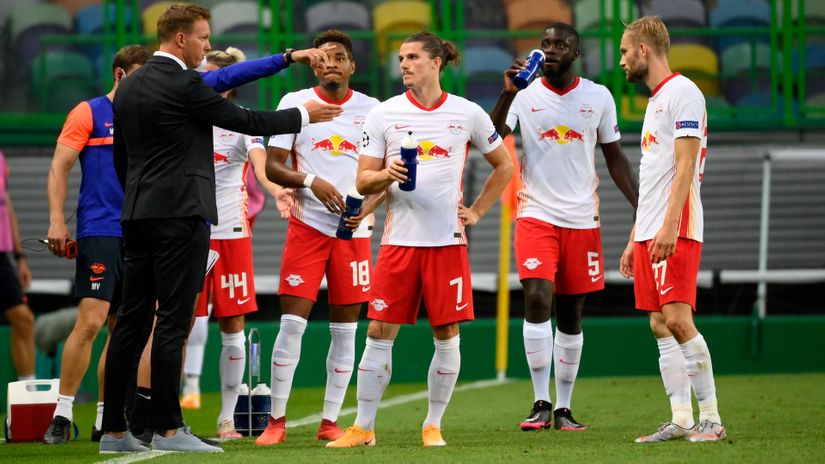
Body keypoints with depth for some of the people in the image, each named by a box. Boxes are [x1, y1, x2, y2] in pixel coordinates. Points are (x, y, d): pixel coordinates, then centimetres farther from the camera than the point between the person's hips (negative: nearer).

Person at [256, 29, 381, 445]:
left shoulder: (371, 109, 5)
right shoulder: (294, 103, 2)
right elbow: (273, 166, 0)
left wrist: (367, 207, -11)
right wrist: (311, 182, -18)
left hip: (354, 231, 2)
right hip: (307, 226, -2)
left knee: (345, 330, 3)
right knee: (292, 321, -7)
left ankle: (330, 422, 11)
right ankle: (276, 421, 0)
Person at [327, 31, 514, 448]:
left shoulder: (468, 114, 4)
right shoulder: (383, 114, 4)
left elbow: (503, 166, 16)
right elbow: (363, 182, 4)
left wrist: (476, 211, 7)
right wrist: (387, 175, -17)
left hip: (448, 241, 0)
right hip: (399, 239, 0)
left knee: (447, 335, 0)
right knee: (380, 332, -2)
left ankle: (433, 426, 12)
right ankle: (363, 427, 4)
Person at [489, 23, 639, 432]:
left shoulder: (598, 98, 4)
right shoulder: (525, 96, -1)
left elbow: (615, 157, 10)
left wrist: (641, 205, 1)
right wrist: (507, 95, -26)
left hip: (581, 220, 2)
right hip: (536, 215, -2)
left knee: (571, 316, 6)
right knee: (536, 299, -19)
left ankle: (563, 408, 15)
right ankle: (540, 402, -12)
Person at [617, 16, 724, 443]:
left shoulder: (682, 92, -7)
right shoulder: (654, 101, 22)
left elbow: (685, 165, -16)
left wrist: (669, 226, -24)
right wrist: (634, 240, 22)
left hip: (676, 231, -9)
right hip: (649, 233, 9)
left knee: (678, 320, -15)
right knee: (660, 325, 5)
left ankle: (711, 418, -13)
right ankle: (681, 420, 6)